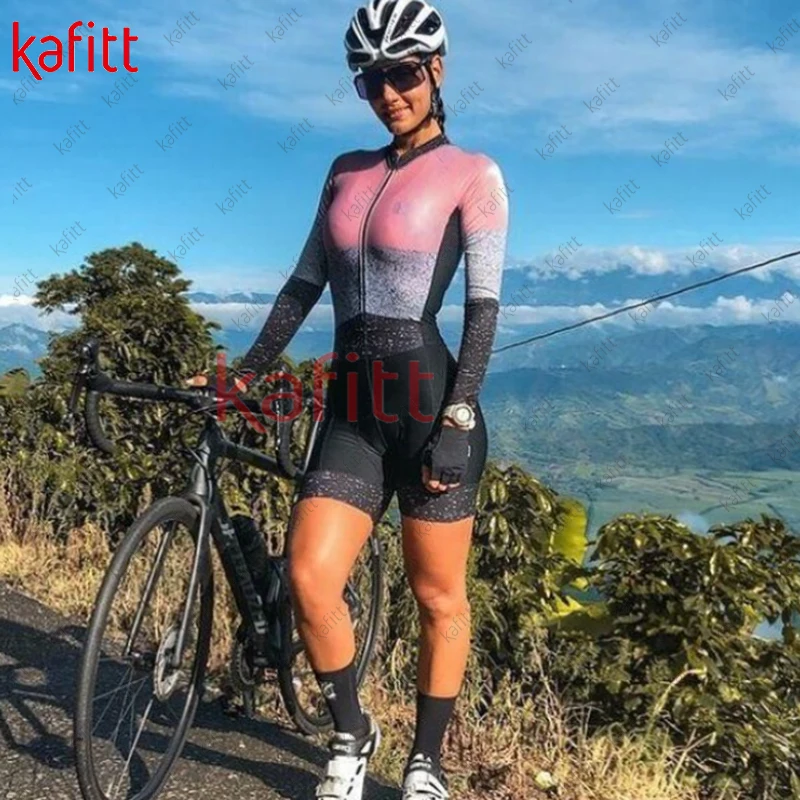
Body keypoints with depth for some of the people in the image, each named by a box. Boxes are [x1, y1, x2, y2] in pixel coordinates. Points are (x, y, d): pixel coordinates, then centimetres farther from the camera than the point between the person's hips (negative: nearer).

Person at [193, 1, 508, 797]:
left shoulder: (472, 174, -1)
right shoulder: (346, 173, 14)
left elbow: (483, 307, -7)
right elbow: (304, 284, 14)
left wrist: (458, 418, -15)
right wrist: (245, 373, 9)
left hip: (428, 401, -4)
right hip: (351, 409, 4)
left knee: (438, 598, 5)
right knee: (309, 580, -7)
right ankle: (350, 734, 19)